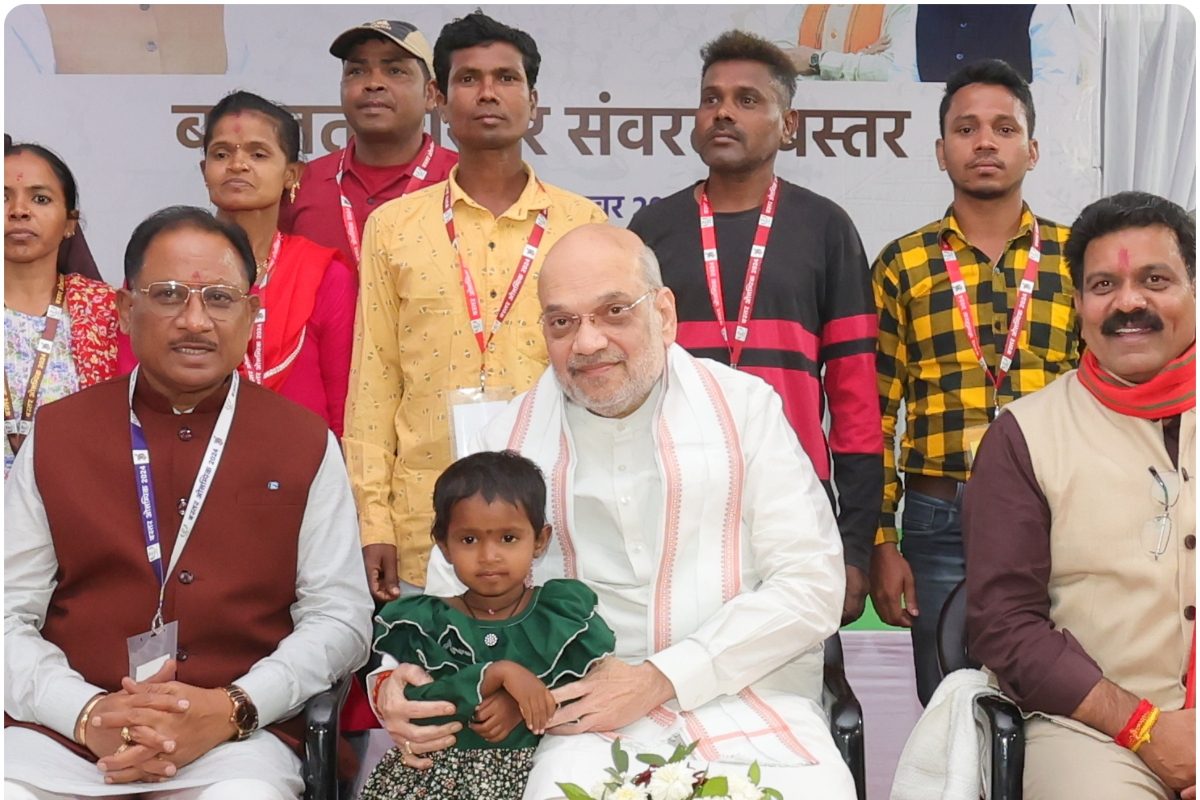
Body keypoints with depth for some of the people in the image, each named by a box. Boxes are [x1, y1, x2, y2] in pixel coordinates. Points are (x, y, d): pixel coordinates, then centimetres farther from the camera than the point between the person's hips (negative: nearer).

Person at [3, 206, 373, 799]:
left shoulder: (305, 444, 8)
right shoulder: (56, 435, 11)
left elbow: (340, 616, 4)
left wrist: (233, 709, -12)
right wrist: (87, 712, -12)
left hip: (241, 737, -1)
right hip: (61, 734, 2)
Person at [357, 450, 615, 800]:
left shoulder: (565, 612, 5)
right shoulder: (425, 624, 3)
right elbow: (412, 710, -9)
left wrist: (522, 706, -14)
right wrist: (497, 674, -18)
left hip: (537, 760, 1)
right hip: (441, 763, 0)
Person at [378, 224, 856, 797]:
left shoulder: (744, 408, 3)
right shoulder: (510, 438, 8)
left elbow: (812, 585, -4)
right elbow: (454, 599, 13)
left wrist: (658, 679, -12)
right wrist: (398, 681, -9)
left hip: (748, 703, 0)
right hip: (590, 724, 0)